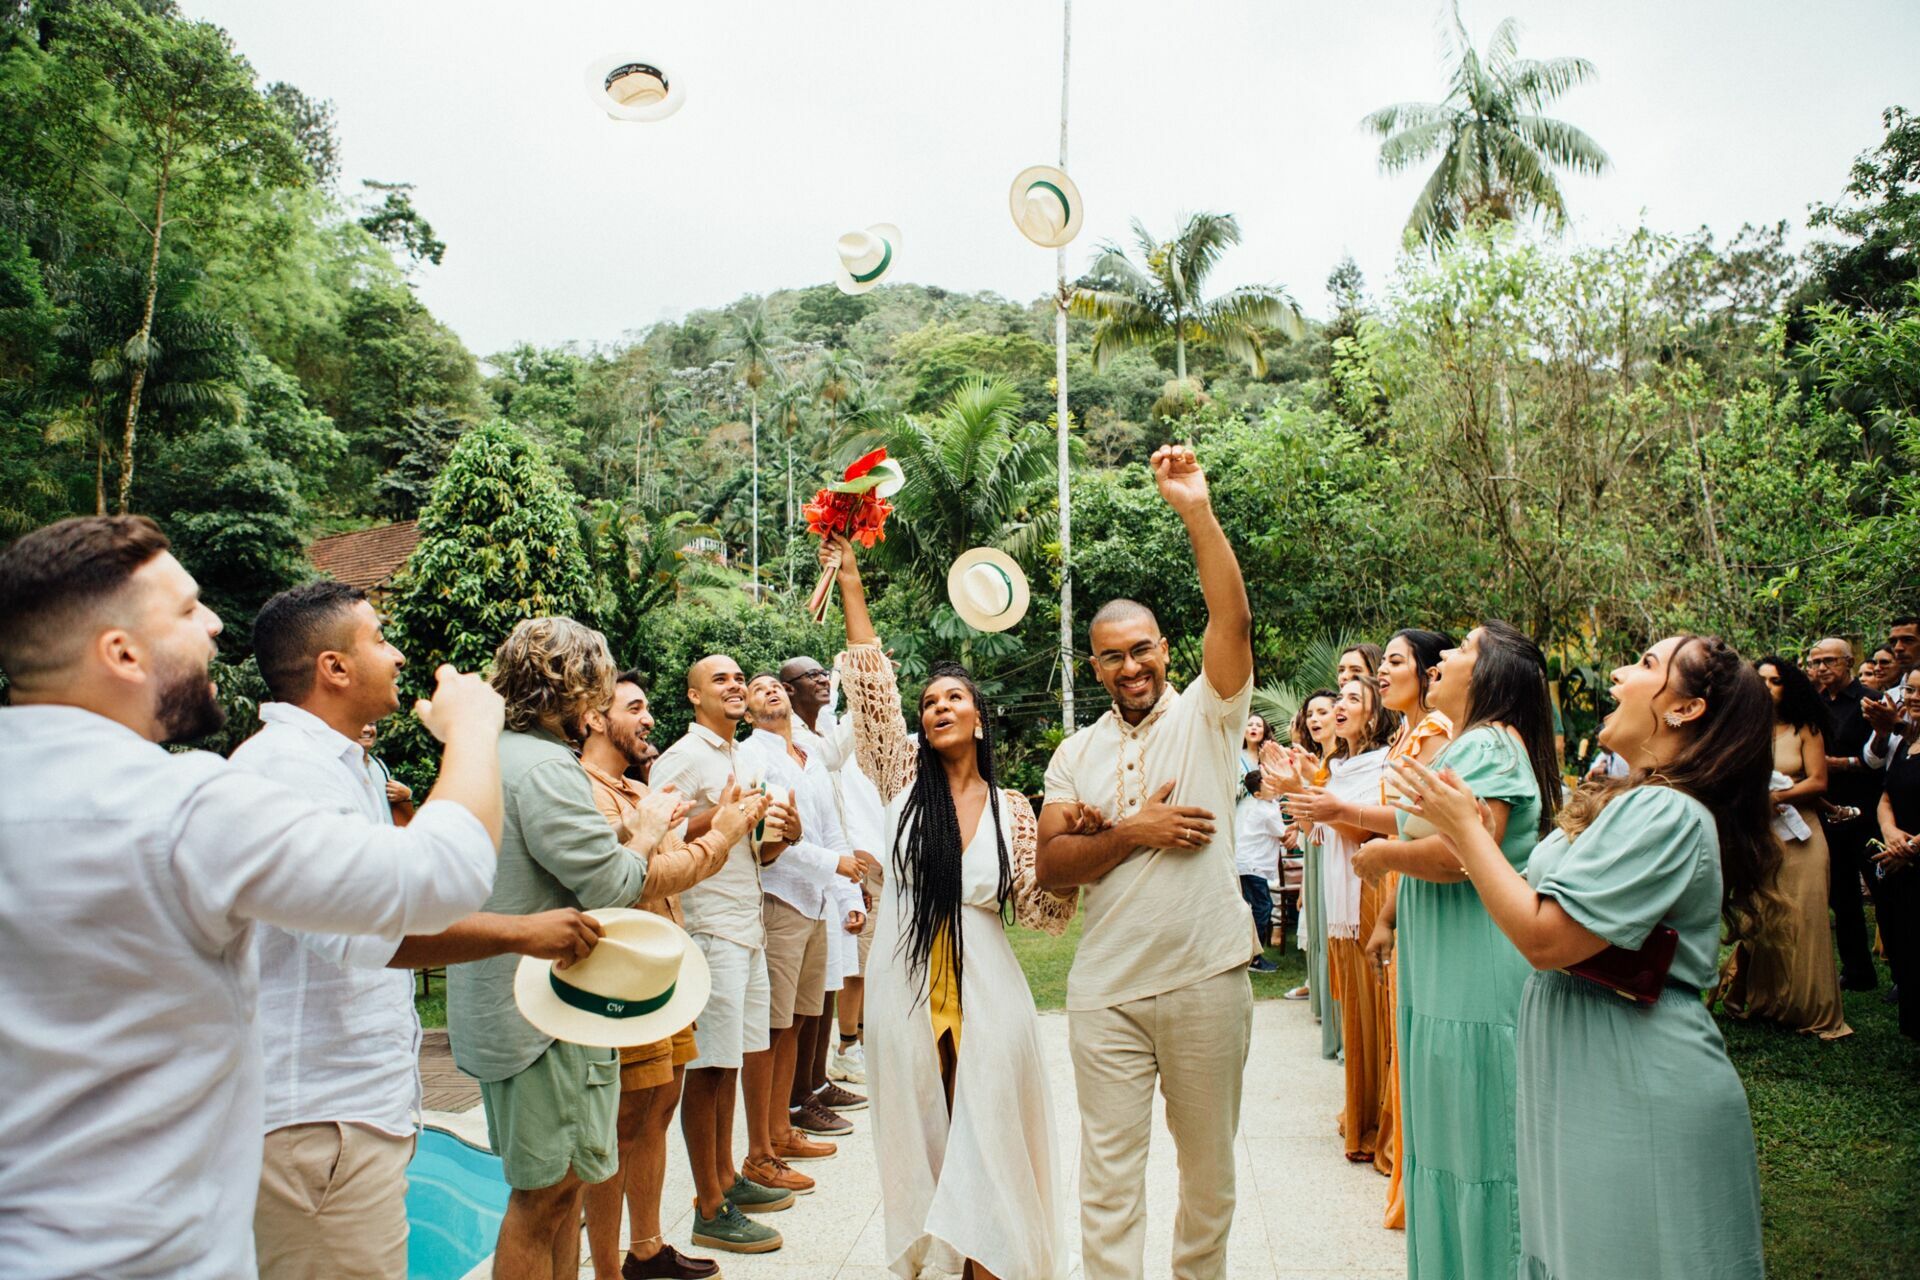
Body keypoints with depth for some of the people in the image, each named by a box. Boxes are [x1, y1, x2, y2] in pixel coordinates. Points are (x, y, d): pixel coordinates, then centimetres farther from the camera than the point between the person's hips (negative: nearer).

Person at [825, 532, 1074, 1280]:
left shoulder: (1013, 811, 2)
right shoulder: (904, 778, 2)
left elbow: (1044, 913, 1)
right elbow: (871, 682, -5)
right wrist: (848, 579, -8)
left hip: (986, 998, -1)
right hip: (905, 992, 1)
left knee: (985, 1150, 4)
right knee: (921, 1145, 12)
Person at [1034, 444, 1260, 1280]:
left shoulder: (1205, 715, 0)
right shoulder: (1076, 753, 6)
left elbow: (1233, 620, -17)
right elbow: (1050, 867, -1)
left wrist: (1197, 511, -24)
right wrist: (1134, 832, -14)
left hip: (1206, 980, -1)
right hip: (1106, 990, 2)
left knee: (1208, 1164, 17)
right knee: (1107, 1174, 8)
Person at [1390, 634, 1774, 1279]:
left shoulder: (1663, 813, -22)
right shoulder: (1634, 802, 11)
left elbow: (1545, 939, -25)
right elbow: (1541, 902, 10)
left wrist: (1465, 827, -17)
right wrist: (1464, 825, 6)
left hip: (1633, 1098, -9)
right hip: (1598, 1085, 9)